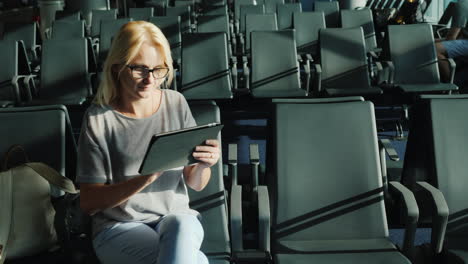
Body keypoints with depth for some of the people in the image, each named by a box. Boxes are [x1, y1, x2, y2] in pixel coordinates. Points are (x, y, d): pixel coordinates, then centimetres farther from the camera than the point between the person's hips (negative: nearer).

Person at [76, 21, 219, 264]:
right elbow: (88, 203, -9)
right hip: (118, 227, -3)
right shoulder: (99, 119, -8)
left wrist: (203, 166, -17)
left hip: (176, 219, 3)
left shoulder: (176, 104, 1)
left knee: (182, 224, -34)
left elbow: (195, 184, 7)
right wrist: (145, 178, -24)